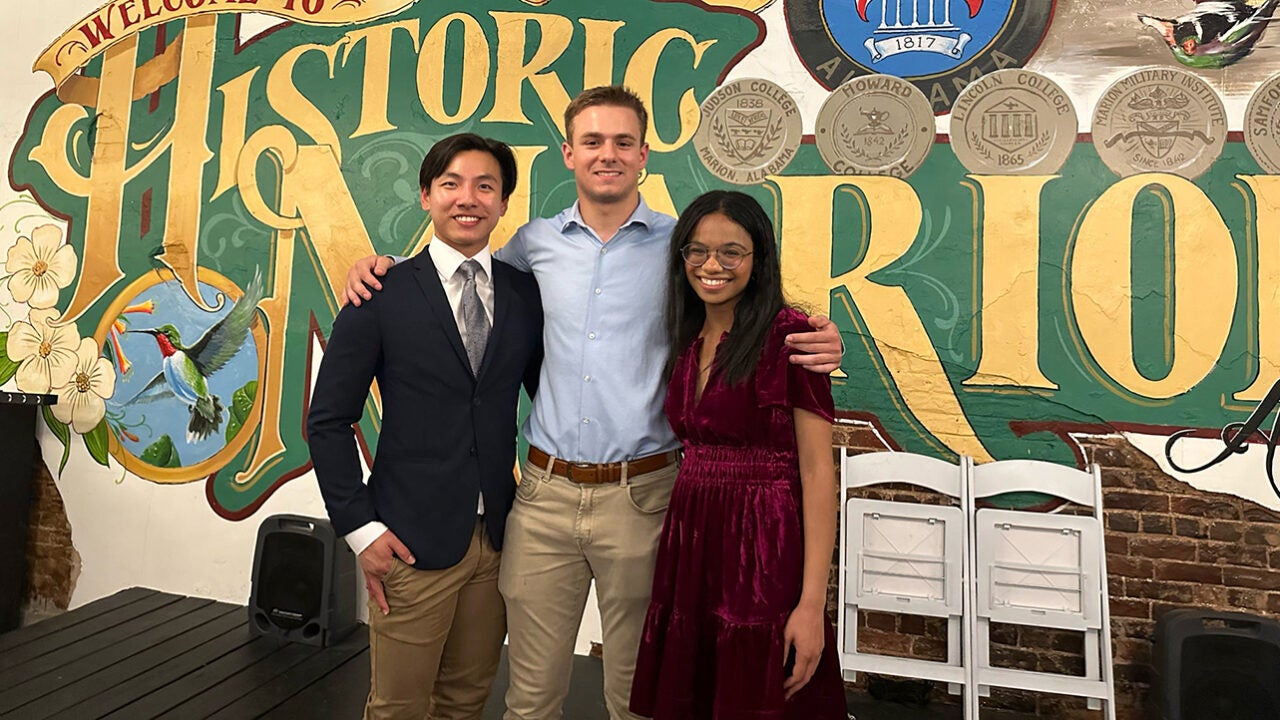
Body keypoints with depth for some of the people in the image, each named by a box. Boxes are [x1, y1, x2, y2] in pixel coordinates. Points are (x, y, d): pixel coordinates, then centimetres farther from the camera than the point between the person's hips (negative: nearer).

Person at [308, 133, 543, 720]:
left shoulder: (527, 294, 3)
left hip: (500, 538, 3)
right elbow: (328, 422, -4)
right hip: (413, 541, -3)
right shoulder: (381, 295, -6)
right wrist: (360, 529, -7)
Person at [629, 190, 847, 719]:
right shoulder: (686, 340, 10)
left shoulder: (789, 335, -11)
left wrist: (812, 604, -17)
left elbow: (817, 471, -13)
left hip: (765, 554, -6)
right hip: (690, 547, 6)